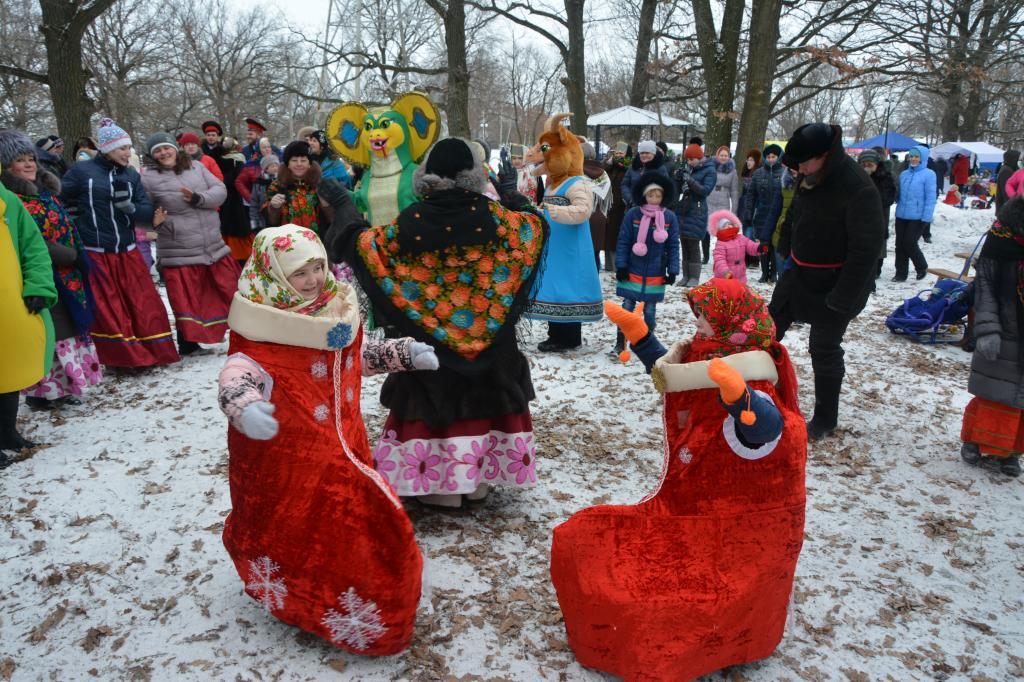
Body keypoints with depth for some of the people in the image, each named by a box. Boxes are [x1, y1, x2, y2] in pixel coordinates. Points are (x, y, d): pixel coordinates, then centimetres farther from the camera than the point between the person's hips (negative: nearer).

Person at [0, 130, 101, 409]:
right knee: (47, 334, -5)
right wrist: (67, 255, -17)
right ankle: (43, 390, 6)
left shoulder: (46, 190, 15)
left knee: (68, 329, 13)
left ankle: (60, 386, 24)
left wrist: (75, 257, 10)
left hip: (66, 277, 8)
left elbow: (67, 230, 20)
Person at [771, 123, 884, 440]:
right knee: (770, 327, 16)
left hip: (834, 284, -8)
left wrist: (842, 298, -26)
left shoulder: (859, 190, -26)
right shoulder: (811, 177, -1)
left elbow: (866, 250, -27)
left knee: (824, 349, 3)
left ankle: (825, 419, 22)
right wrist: (785, 253, 14)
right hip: (799, 274, 8)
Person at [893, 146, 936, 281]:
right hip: (901, 215, 6)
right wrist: (898, 202, 4)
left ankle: (922, 268, 20)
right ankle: (901, 273, 16)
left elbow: (930, 198, -11)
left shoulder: (928, 174, -8)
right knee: (900, 245, 6)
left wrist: (926, 217, -15)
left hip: (917, 217, -6)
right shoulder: (904, 174, 9)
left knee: (910, 243, -4)